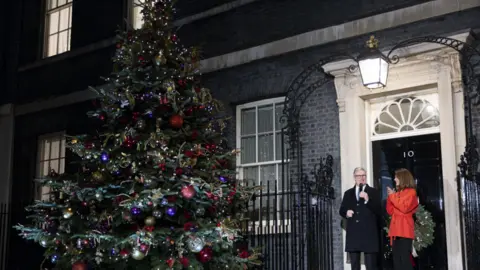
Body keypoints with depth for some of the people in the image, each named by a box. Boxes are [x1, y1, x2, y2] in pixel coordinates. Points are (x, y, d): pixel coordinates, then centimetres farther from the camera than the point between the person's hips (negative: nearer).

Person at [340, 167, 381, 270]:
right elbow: (341, 210, 18)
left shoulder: (373, 192, 5)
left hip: (369, 233, -3)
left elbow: (379, 211, -5)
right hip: (353, 233, 3)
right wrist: (346, 212, -4)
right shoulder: (348, 193, 16)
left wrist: (367, 200, -17)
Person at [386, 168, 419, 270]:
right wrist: (390, 197, 5)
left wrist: (393, 196, -6)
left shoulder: (411, 192, 1)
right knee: (396, 260, 3)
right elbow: (390, 211, 16)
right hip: (396, 230, 7)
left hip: (405, 230, -7)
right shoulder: (397, 193, 19)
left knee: (405, 259, -12)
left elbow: (404, 208, -13)